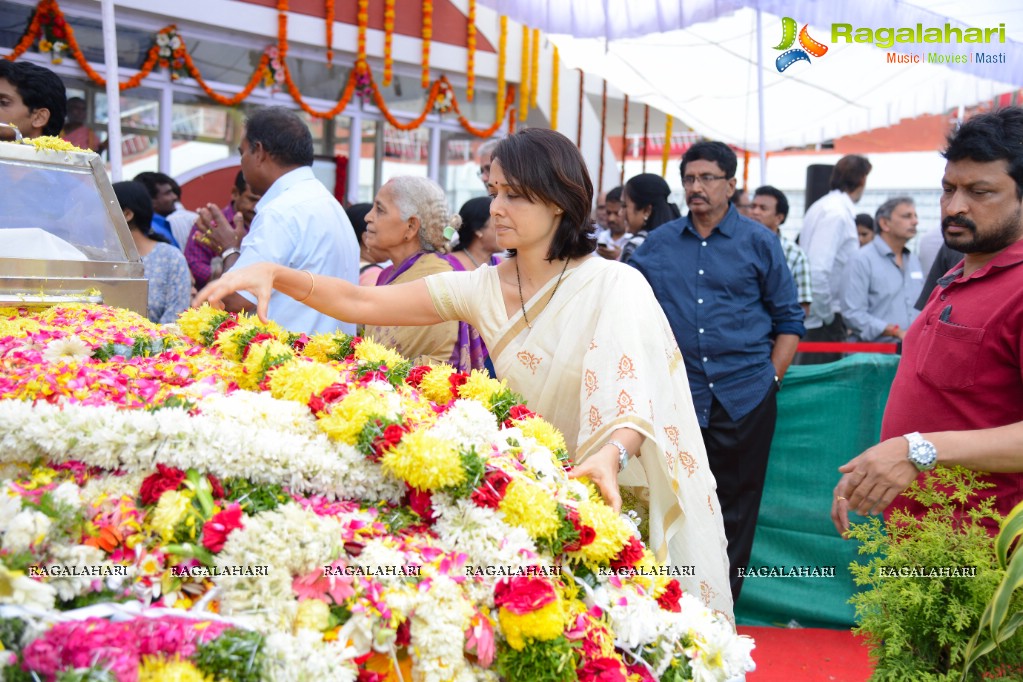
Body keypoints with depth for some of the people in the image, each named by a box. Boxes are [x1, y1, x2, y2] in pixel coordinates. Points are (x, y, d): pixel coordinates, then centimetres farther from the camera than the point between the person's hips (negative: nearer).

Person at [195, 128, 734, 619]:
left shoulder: (615, 285, -14)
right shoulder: (483, 288, -1)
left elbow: (637, 395, -28)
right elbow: (360, 303, -5)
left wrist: (613, 454, -49)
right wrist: (275, 274, -17)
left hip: (617, 501, -4)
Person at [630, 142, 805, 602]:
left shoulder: (759, 243, 5)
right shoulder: (658, 244, 9)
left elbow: (789, 321, 7)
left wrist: (771, 377, -2)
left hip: (744, 399, -1)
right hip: (678, 398, 1)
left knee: (734, 511, 6)